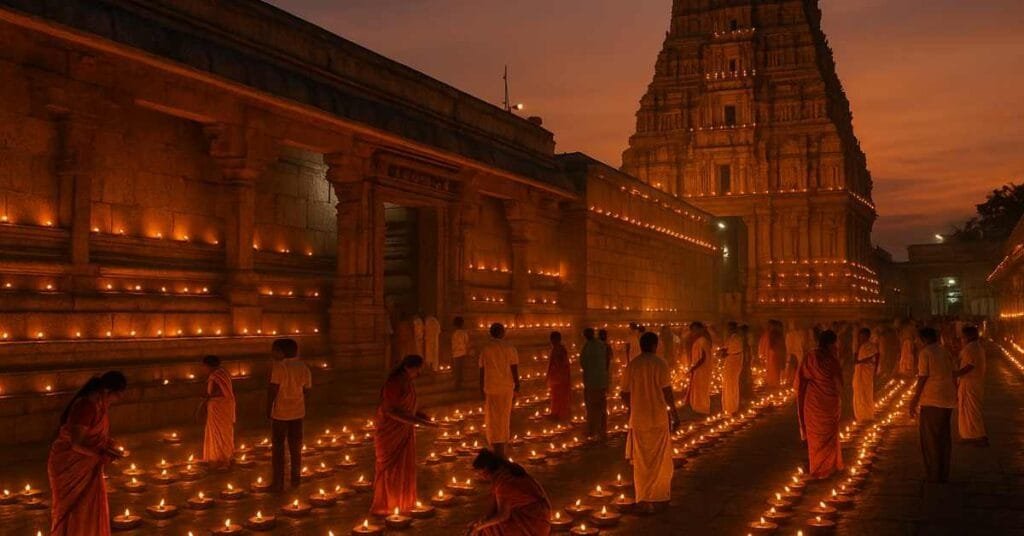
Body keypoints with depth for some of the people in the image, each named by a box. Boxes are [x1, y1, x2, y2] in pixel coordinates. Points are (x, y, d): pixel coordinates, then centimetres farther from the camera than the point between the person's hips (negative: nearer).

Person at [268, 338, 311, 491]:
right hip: (297, 412, 5)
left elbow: (273, 389, -18)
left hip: (280, 412, -5)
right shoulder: (303, 367, 1)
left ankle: (278, 483, 9)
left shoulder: (279, 366, -17)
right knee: (295, 447, 16)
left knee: (278, 447, 6)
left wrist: (268, 408, -9)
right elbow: (307, 389, 6)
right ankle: (296, 479, 24)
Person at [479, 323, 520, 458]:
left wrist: (482, 389, 4)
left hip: (490, 387, -1)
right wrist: (517, 386, 3)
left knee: (493, 419, 7)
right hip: (507, 387, 1)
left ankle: (497, 450, 6)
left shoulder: (485, 349, -4)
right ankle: (501, 449, 24)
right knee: (505, 417, 15)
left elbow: (482, 371, -4)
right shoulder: (510, 348, -4)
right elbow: (514, 369, -6)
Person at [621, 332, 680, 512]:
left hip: (638, 418, 3)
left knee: (641, 461, 12)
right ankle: (659, 498, 17)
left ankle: (644, 500, 17)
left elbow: (625, 394, 4)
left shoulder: (632, 365, 1)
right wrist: (675, 414, -6)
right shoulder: (660, 363, -10)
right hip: (659, 418, -3)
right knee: (660, 460, 11)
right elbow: (667, 391, -13)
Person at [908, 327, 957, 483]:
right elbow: (951, 375, 13)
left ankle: (933, 475, 6)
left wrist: (914, 401, -8)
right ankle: (944, 474, 18)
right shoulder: (946, 352, 10)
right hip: (947, 399, 6)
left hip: (931, 400, -6)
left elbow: (922, 378, -13)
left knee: (930, 438, 3)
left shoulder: (925, 353, -10)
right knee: (945, 437, 13)